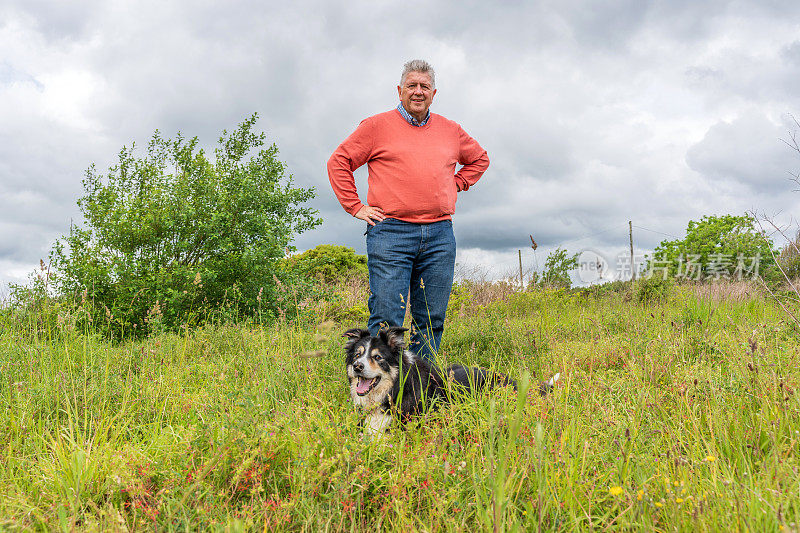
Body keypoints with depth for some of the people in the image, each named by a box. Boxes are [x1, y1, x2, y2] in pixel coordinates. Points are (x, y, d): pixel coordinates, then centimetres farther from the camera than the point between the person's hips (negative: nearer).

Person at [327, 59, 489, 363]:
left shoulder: (450, 130, 18)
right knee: (386, 318, -9)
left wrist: (456, 185, 18)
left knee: (431, 321, 4)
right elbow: (339, 162, 9)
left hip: (440, 235, 4)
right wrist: (355, 207, 1)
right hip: (391, 232, -4)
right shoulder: (376, 126, 7)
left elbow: (479, 158, 33)